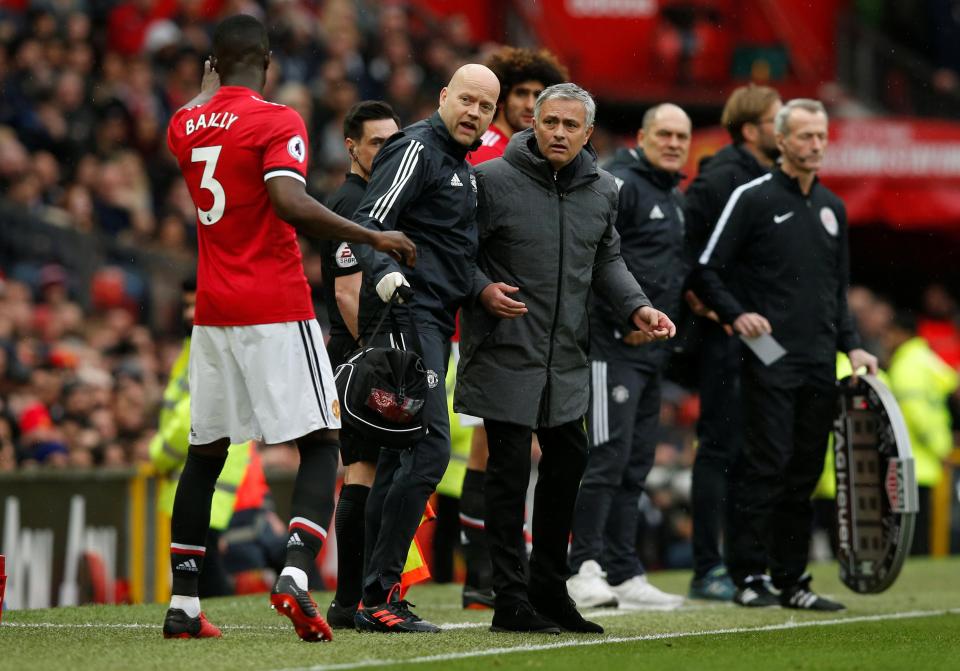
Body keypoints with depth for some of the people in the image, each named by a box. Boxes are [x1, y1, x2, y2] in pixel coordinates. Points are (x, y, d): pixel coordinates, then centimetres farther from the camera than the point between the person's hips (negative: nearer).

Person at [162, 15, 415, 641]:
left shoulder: (186, 125, 9)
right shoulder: (277, 121, -9)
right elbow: (288, 202, -23)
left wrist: (209, 87, 50)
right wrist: (372, 237, -19)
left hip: (212, 313, 6)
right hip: (278, 310, -6)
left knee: (205, 454, 13)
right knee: (320, 445, -1)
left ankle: (183, 606, 13)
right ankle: (296, 575, -21)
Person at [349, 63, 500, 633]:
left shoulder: (463, 168, 22)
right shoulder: (418, 149, -8)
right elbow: (369, 223, -18)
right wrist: (384, 274, -34)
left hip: (433, 324, 10)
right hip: (409, 314, -10)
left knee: (401, 455, 10)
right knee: (429, 448, -17)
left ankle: (375, 600, 12)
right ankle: (380, 593, -18)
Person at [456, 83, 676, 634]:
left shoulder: (602, 190, 8)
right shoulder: (492, 181, -10)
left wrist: (636, 307, 3)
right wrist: (481, 289, -23)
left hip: (567, 360, 6)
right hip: (505, 356, -6)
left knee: (568, 465, 13)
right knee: (510, 472, -4)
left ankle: (550, 589, 26)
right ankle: (511, 600, 1)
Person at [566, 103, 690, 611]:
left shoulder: (675, 200, 21)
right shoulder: (619, 184, -9)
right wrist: (625, 318, -18)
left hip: (652, 348, 10)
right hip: (614, 345, -10)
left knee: (635, 467, 10)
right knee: (608, 455, -13)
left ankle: (625, 576, 13)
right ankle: (584, 569, -13)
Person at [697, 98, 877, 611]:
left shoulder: (832, 207, 17)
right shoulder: (753, 198, -2)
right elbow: (709, 269, -2)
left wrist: (851, 345, 12)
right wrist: (737, 314, -17)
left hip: (820, 364, 6)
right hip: (770, 359, -6)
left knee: (806, 472, 6)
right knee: (766, 467, -8)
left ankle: (791, 579, 11)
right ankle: (748, 575, -3)